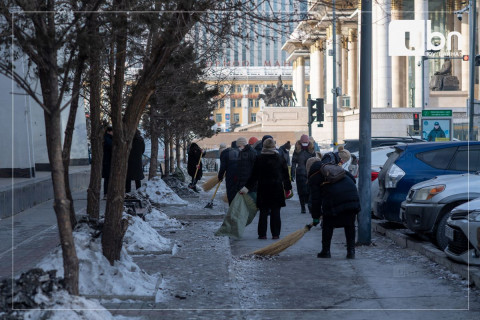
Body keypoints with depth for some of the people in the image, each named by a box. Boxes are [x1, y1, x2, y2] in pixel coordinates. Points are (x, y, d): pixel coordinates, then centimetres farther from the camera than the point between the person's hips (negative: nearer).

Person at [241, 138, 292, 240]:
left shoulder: (259, 159, -4)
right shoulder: (280, 159, 0)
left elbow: (254, 175, -4)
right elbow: (285, 175, 6)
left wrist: (247, 187, 0)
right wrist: (288, 188, 16)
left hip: (263, 189, 0)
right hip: (277, 189, 0)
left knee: (263, 212, 5)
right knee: (275, 212, 4)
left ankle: (262, 234, 4)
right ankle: (275, 234, 4)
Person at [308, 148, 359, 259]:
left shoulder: (313, 177, 13)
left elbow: (316, 198, 7)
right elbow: (352, 178, 24)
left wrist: (315, 217, 11)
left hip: (334, 198, -4)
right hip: (352, 195, 4)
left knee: (328, 225, 13)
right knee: (350, 225, 13)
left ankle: (326, 251, 17)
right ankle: (351, 251, 10)